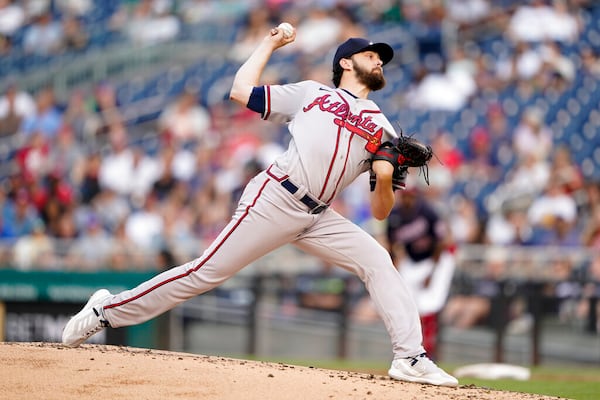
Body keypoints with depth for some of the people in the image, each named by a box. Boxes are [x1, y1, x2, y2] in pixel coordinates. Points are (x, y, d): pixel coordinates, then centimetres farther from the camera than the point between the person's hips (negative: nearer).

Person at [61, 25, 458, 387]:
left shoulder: (383, 130, 18)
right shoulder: (311, 93, 13)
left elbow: (380, 212, 15)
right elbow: (241, 90, 10)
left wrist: (385, 180, -7)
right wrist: (270, 44, 19)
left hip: (318, 218, 4)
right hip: (275, 200, -4)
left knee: (378, 261, -12)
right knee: (207, 271, -9)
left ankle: (411, 358, -13)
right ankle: (107, 310, 0)